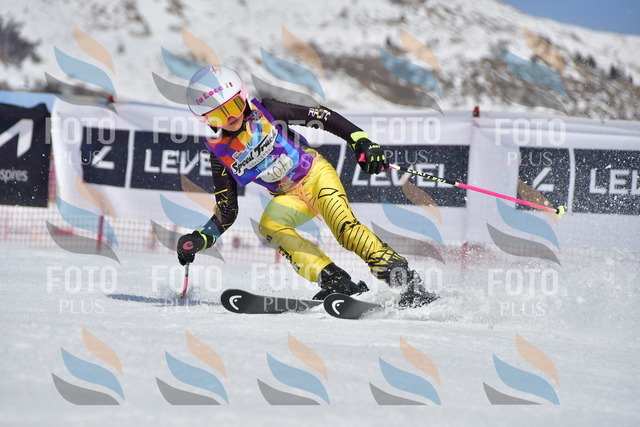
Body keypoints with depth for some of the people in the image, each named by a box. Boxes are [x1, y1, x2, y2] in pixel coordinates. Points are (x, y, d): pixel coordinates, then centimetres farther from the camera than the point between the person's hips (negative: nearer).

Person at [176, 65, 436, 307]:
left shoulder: (265, 112, -11)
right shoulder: (220, 153, -3)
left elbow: (321, 116, -9)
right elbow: (227, 212, 2)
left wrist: (361, 142, -19)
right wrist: (200, 239, -14)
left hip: (317, 175, -3)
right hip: (290, 197, 3)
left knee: (343, 226, -29)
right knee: (269, 226, -30)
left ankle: (403, 278, -31)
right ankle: (335, 281, -37)